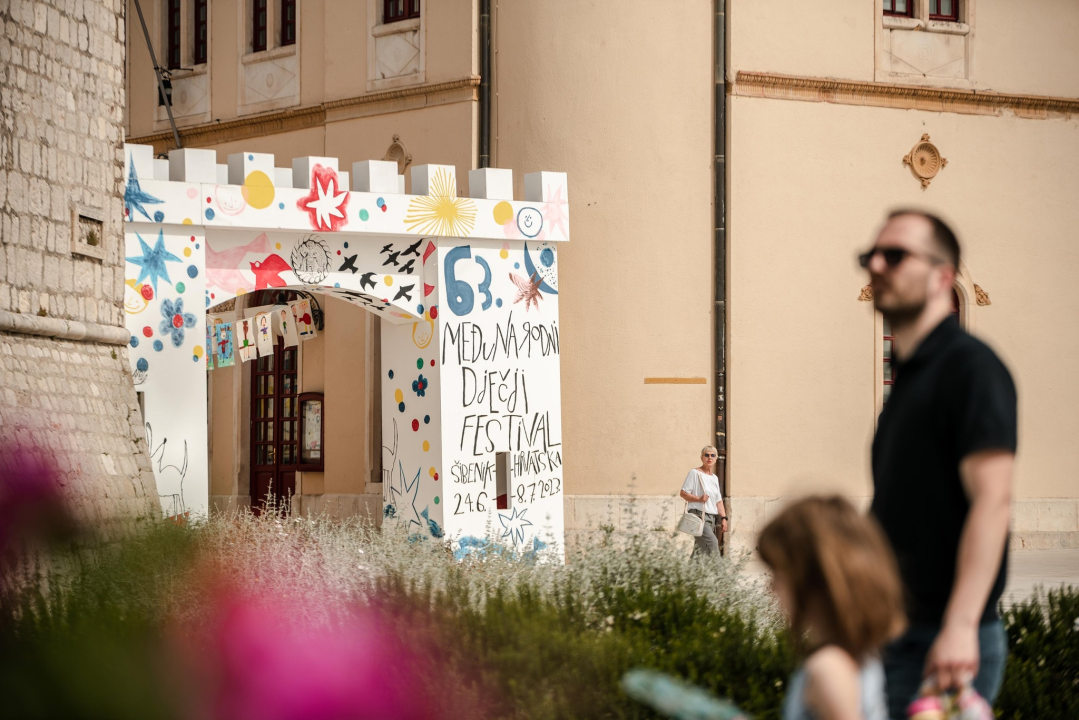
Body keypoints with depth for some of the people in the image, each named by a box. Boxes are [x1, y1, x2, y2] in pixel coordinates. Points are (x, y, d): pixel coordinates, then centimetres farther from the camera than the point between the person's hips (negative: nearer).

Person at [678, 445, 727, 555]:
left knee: (702, 548, 4)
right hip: (698, 514, -7)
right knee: (712, 541, -26)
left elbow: (719, 501, 22)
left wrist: (723, 518, 11)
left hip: (712, 517, 7)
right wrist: (699, 499, -19)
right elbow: (683, 493, -5)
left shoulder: (715, 478, 21)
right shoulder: (695, 473, -1)